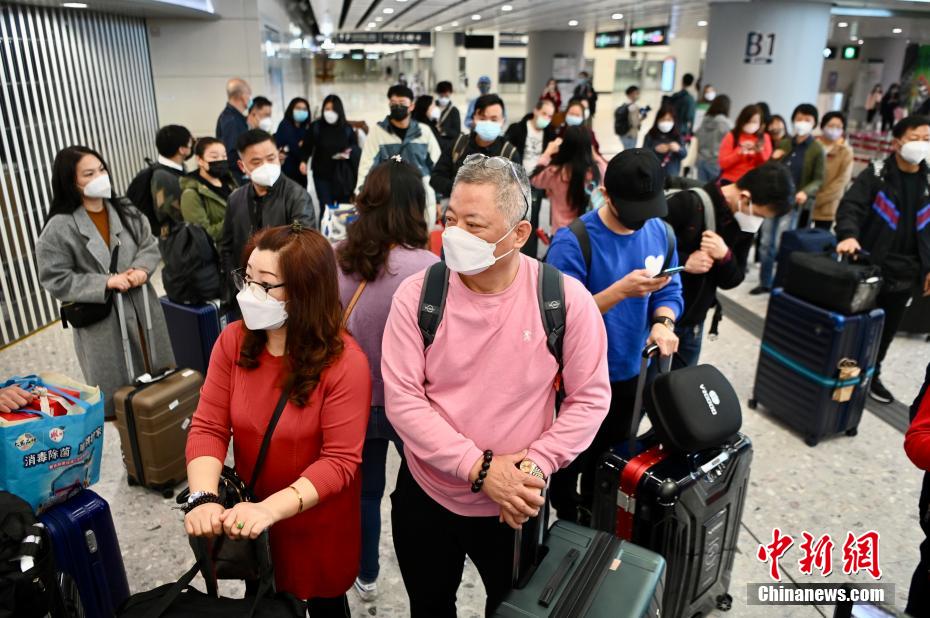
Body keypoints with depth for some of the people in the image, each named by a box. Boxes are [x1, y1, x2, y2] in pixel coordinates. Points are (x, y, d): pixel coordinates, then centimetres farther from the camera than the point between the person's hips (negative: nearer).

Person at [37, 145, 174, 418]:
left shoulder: (126, 211, 1)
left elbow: (150, 245, 8)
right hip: (102, 321, -5)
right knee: (121, 392, 6)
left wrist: (142, 269, -14)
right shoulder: (60, 227, -14)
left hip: (143, 310, 5)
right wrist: (106, 282, -20)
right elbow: (55, 279, -12)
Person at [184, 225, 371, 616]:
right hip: (249, 514, 4)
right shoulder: (233, 341, -11)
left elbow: (340, 460, -25)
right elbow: (208, 426, -11)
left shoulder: (345, 362, -25)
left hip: (317, 521, -4)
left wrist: (272, 508, -35)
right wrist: (205, 498, -26)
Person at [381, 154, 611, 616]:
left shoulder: (566, 299, -17)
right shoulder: (417, 294, -15)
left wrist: (537, 464, -20)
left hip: (517, 505, -1)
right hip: (426, 496, 1)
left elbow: (589, 398, -9)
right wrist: (479, 468, -23)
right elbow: (402, 399, -16)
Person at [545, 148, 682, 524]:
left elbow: (670, 291, 2)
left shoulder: (661, 233, -5)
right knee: (572, 460, 15)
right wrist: (621, 290, -36)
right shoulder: (573, 241, -24)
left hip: (632, 373, 6)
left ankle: (593, 522, 51)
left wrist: (663, 323, -20)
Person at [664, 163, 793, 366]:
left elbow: (732, 281, 6)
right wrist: (684, 262, -25)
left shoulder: (744, 226, 2)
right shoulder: (687, 204, -19)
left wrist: (725, 257, -15)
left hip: (693, 324, 6)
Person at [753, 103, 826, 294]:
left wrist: (806, 192, -23)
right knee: (766, 244, 7)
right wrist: (772, 160, -2)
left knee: (781, 246, -8)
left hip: (792, 202, -5)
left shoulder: (817, 149, -2)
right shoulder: (783, 144, 12)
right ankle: (765, 282, 18)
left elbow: (818, 180, -4)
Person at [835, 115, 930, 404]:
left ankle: (871, 375, 32)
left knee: (888, 328, 15)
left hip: (905, 273, 5)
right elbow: (851, 205, -17)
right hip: (870, 266, -5)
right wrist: (849, 234, -36)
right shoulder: (876, 173, -5)